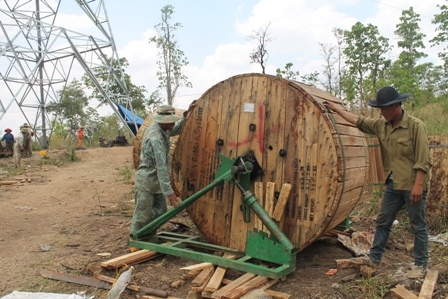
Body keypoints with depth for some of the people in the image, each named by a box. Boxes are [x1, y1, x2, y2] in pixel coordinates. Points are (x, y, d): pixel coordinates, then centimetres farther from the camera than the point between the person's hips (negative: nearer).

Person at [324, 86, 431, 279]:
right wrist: (336, 109, 18)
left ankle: (420, 265, 20)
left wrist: (418, 185, -22)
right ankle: (374, 258, 25)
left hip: (412, 185, -7)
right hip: (393, 184, 7)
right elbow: (358, 120, 15)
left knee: (418, 227, 6)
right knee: (383, 222, 13)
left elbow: (423, 160, -18)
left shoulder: (415, 126, -15)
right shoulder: (381, 125, 4)